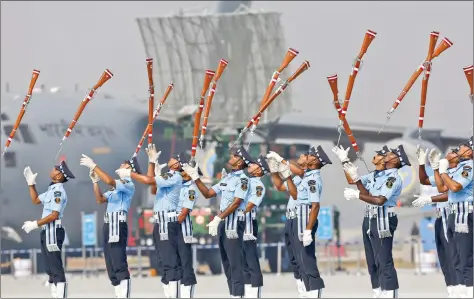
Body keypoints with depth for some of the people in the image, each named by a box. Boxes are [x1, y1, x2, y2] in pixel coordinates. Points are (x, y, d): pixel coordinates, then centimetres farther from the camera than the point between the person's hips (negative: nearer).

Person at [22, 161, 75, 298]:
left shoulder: (58, 191, -15)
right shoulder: (52, 190, 16)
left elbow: (54, 215, -21)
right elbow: (35, 200, 29)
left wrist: (35, 224, -17)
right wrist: (31, 183, 19)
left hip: (53, 231, -10)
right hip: (47, 232, 10)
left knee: (56, 266, -14)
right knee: (50, 267, 13)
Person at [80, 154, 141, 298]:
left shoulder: (128, 183, -5)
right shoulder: (117, 186, 25)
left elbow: (109, 180, -23)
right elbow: (100, 199, 24)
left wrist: (93, 166, -18)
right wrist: (95, 181, 13)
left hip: (118, 224, -10)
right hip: (109, 224, 10)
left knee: (119, 264, -17)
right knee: (111, 265, 9)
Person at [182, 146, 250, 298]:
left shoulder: (242, 179, -9)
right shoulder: (226, 178, 16)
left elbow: (236, 203, -18)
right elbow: (208, 193, 19)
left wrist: (218, 218, -23)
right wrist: (196, 178, 9)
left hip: (234, 222, -9)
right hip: (222, 222, 9)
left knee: (235, 261, -10)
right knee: (226, 261, 11)